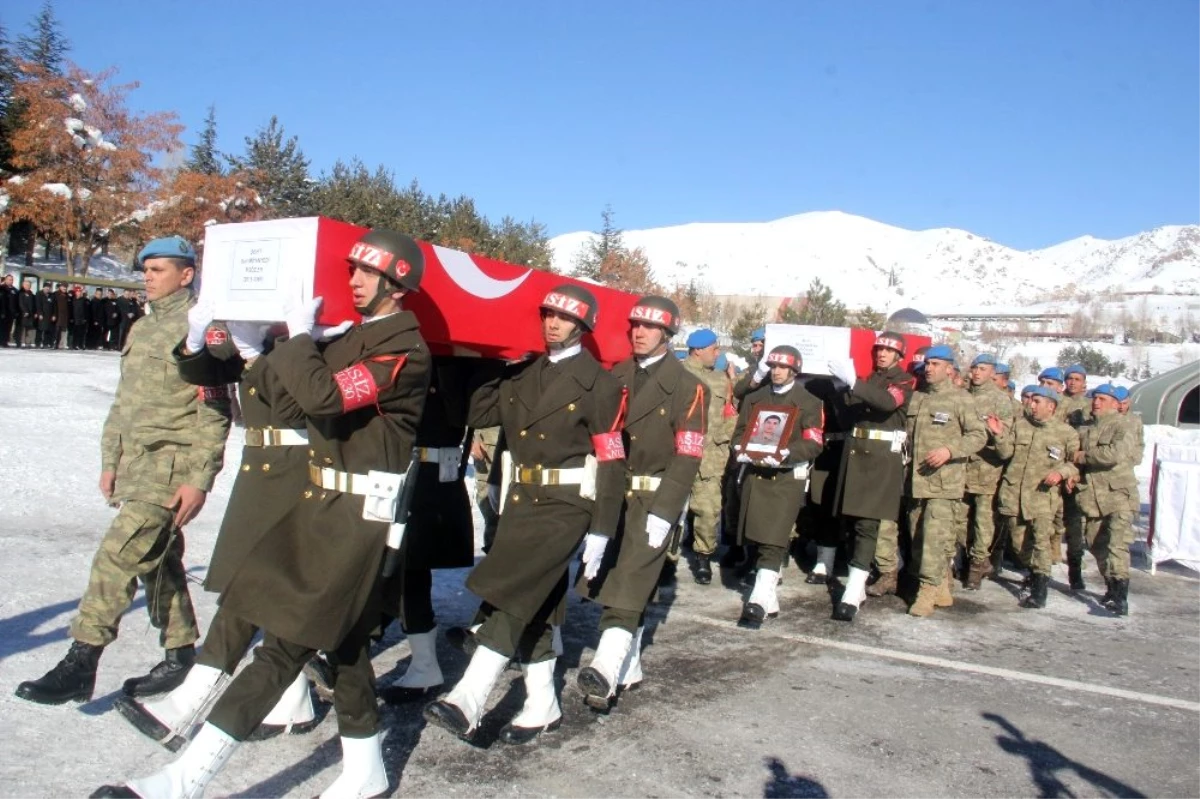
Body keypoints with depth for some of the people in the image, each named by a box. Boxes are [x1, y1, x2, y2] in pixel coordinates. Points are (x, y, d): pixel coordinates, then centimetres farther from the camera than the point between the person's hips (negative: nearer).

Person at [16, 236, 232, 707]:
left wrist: (199, 479, -18)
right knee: (159, 561, 13)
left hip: (172, 467, -9)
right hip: (135, 467, 9)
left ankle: (81, 664, -5)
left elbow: (214, 412, -15)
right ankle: (180, 654, 24)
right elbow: (123, 402, 22)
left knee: (117, 558, -13)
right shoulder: (142, 330, 17)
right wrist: (110, 461, 17)